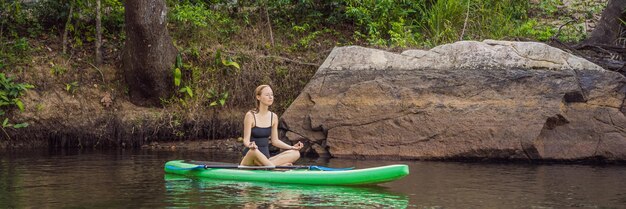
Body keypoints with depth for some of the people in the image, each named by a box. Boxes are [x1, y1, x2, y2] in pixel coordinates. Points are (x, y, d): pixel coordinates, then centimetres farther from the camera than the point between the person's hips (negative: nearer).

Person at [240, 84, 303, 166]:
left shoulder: (273, 117, 10)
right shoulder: (250, 116, -7)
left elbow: (275, 141, 13)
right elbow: (246, 140, -11)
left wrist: (292, 147, -1)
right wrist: (250, 145, -35)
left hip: (265, 158, 6)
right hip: (250, 158, -6)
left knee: (295, 153, -15)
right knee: (254, 151, -42)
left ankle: (266, 165, -33)